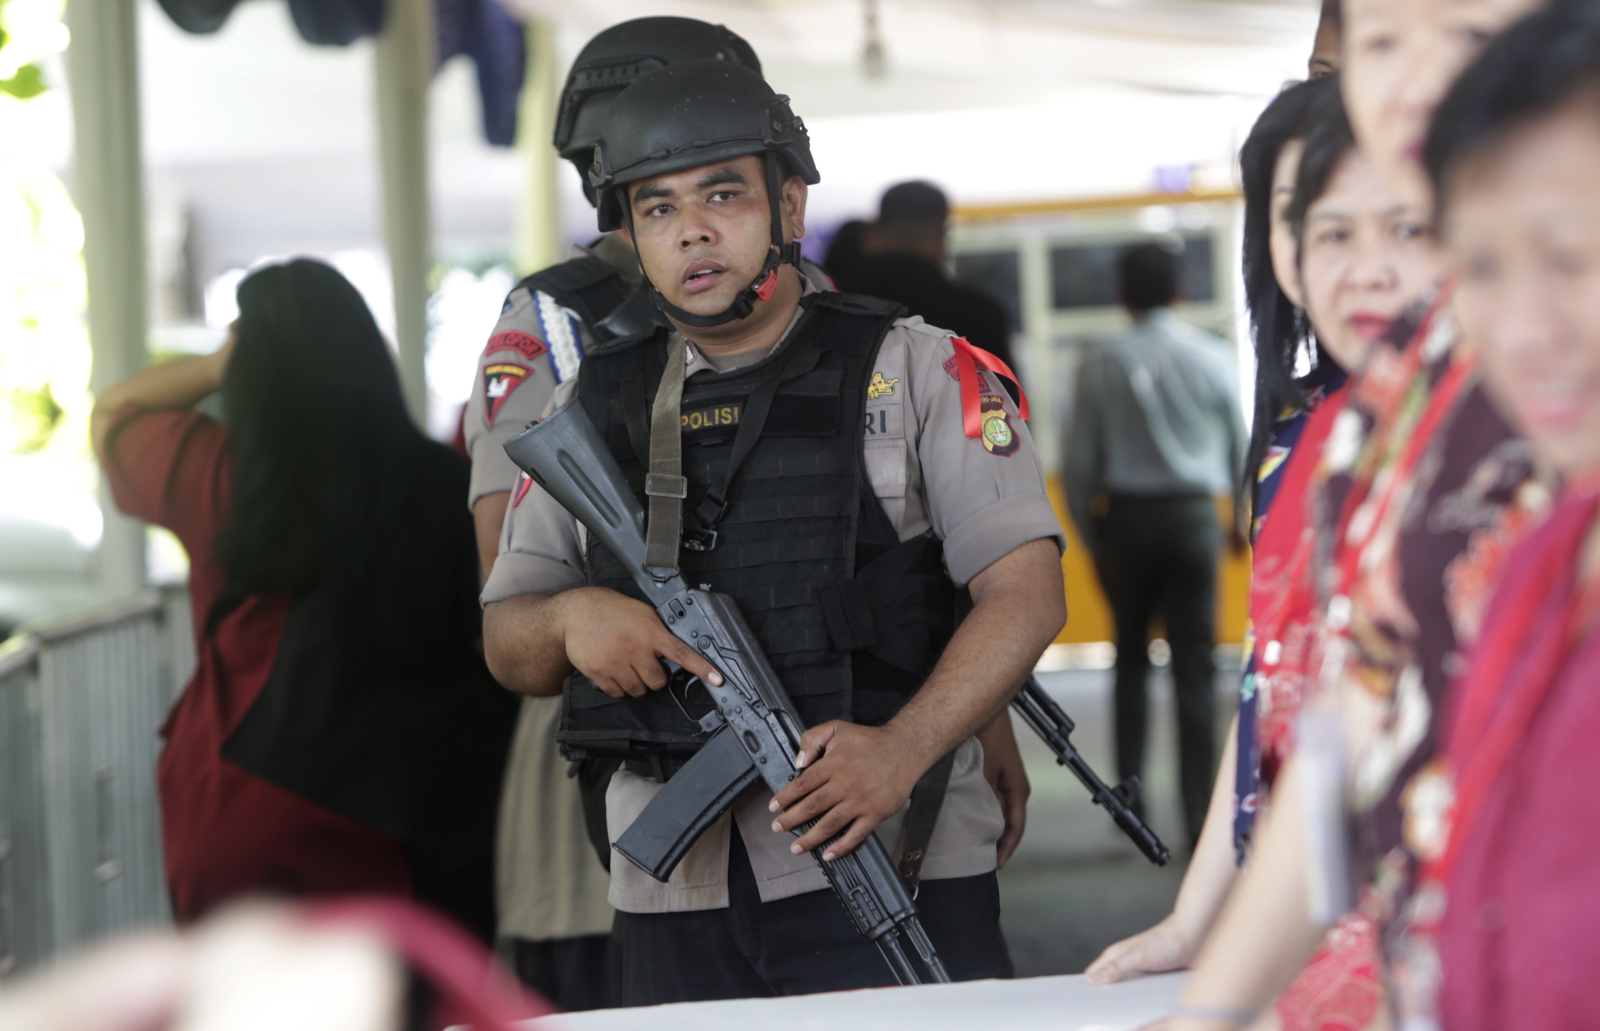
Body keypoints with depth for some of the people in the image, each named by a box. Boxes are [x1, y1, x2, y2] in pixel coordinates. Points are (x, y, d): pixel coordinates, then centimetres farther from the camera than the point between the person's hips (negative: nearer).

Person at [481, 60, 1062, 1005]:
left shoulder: (917, 370, 4)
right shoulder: (597, 406, 14)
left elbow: (1027, 591, -6)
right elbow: (508, 647, 16)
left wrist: (902, 750, -21)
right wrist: (572, 620, -8)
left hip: (891, 865, -3)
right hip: (678, 891, 3)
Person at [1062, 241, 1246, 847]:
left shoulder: (1102, 366, -3)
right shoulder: (1209, 358, 0)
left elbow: (1078, 463, -2)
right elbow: (1240, 448, 7)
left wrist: (1089, 538, 9)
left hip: (1128, 518, 0)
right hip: (1194, 515, 0)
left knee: (1131, 657, 15)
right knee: (1195, 667, 1)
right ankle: (1200, 815, -2)